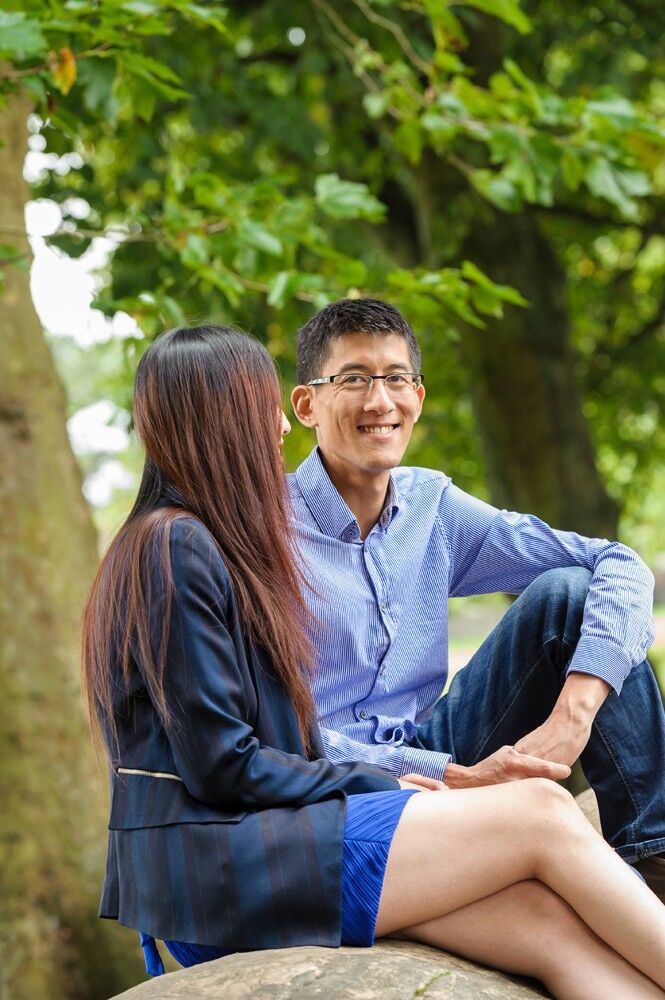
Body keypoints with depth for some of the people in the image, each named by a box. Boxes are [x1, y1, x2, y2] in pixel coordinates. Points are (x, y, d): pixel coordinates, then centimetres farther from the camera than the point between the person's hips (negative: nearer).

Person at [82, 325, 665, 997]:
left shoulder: (215, 546, 21)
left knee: (546, 917, -12)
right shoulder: (175, 548, -10)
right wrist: (380, 787, -5)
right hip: (213, 868, -8)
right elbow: (221, 767, -15)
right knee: (542, 813, -13)